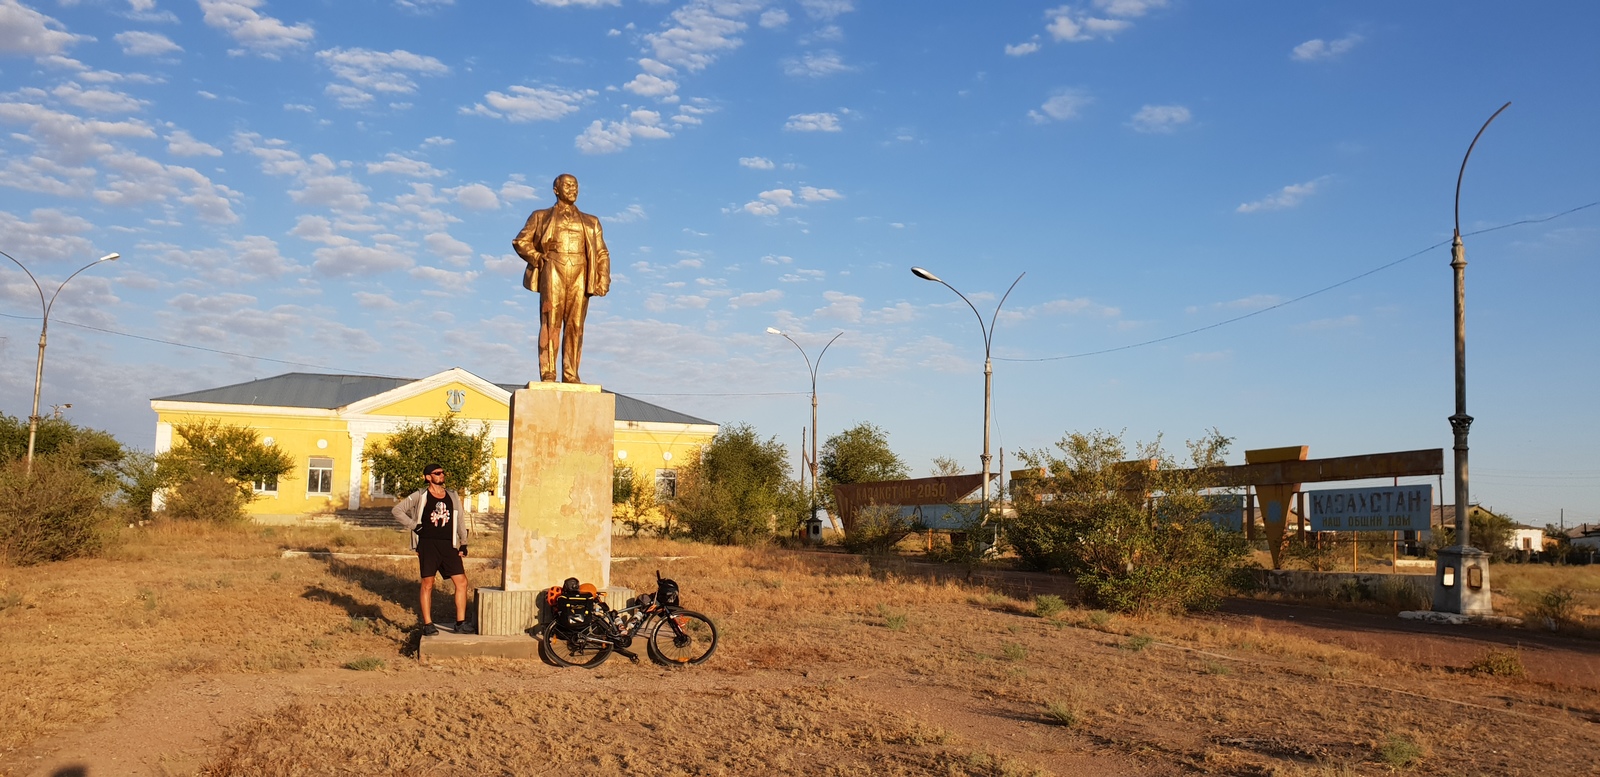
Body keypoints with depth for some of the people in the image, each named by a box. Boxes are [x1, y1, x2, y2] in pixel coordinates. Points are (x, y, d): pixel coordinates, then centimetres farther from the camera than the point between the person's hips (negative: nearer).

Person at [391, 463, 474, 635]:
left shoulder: (453, 496, 13)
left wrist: (463, 544, 10)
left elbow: (459, 521, 17)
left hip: (449, 546, 3)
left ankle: (461, 623, 4)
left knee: (461, 582, -2)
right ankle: (427, 624, 6)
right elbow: (397, 510, 3)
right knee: (427, 584, -1)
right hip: (427, 545, -3)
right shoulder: (420, 496, 2)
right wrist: (414, 526, -4)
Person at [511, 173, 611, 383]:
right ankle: (548, 373, -12)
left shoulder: (590, 222, 23)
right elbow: (520, 241, 14)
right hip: (553, 272, -2)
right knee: (551, 322, -9)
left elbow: (602, 253, 16)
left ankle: (570, 374, -3)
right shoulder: (541, 217, 19)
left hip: (580, 276, 2)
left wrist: (604, 280, 1)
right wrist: (537, 258, -3)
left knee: (575, 326, -3)